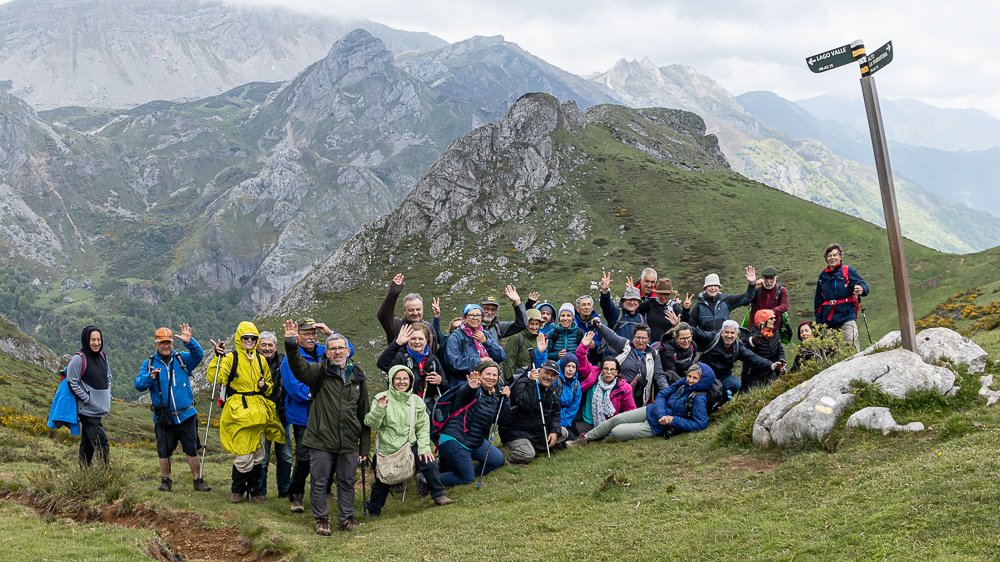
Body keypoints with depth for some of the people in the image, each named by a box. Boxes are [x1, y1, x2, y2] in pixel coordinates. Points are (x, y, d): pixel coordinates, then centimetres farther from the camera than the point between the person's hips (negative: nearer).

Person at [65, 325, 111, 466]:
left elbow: (108, 377, 22)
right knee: (101, 441, -12)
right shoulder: (79, 359, -13)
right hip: (88, 409, -7)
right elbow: (72, 382, -13)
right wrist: (87, 399, -15)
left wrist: (108, 397, 11)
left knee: (88, 442, 13)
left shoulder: (102, 356, 10)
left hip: (99, 409, 7)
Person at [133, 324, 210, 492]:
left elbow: (198, 355, -15)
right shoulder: (149, 363, 3)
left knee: (192, 450, 4)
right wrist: (150, 377, -26)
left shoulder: (182, 359, 3)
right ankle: (165, 480, 25)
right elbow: (138, 384, -6)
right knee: (164, 451, 9)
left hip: (186, 415, 0)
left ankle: (198, 481, 14)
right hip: (163, 418, 0)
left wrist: (189, 342, -33)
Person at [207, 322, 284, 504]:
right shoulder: (231, 358, -2)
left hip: (258, 412, 5)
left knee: (258, 455, 10)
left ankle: (254, 491, 22)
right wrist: (218, 357, -25)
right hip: (238, 411, -5)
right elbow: (216, 378, -16)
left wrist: (265, 386, 2)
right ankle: (237, 490, 9)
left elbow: (270, 384, 24)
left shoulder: (260, 360, 14)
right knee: (244, 455, -10)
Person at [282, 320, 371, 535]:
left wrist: (365, 446, 11)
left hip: (349, 443, 3)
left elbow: (364, 413, 12)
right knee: (319, 482, 5)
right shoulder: (319, 372, 0)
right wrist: (291, 346, -41)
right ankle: (321, 519, 19)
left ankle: (346, 517, 26)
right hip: (321, 439, -2)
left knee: (347, 482, 12)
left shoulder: (358, 376, 9)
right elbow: (298, 367, -22)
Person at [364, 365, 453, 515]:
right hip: (387, 448, -2)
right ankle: (373, 512, 28)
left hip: (410, 445, 2)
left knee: (428, 461, -18)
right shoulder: (381, 398, -6)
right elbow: (371, 424, -12)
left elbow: (423, 427, 4)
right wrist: (379, 408, -29)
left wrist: (424, 447, -8)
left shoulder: (416, 401, 5)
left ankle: (438, 496, -2)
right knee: (382, 483, 5)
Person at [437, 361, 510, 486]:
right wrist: (470, 387, -63)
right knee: (467, 479, -4)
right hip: (454, 440, -8)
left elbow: (502, 420, 2)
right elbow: (463, 393, -39)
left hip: (476, 441, 8)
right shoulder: (474, 391, -15)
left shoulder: (495, 396, 8)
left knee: (498, 459, 8)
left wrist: (506, 399, -10)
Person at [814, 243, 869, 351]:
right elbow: (818, 301, 19)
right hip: (828, 320, 4)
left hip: (846, 316, -4)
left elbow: (864, 286, -9)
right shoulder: (823, 276, 13)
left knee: (852, 345, -16)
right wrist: (819, 321, 17)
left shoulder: (848, 271, 2)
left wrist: (861, 290, -34)